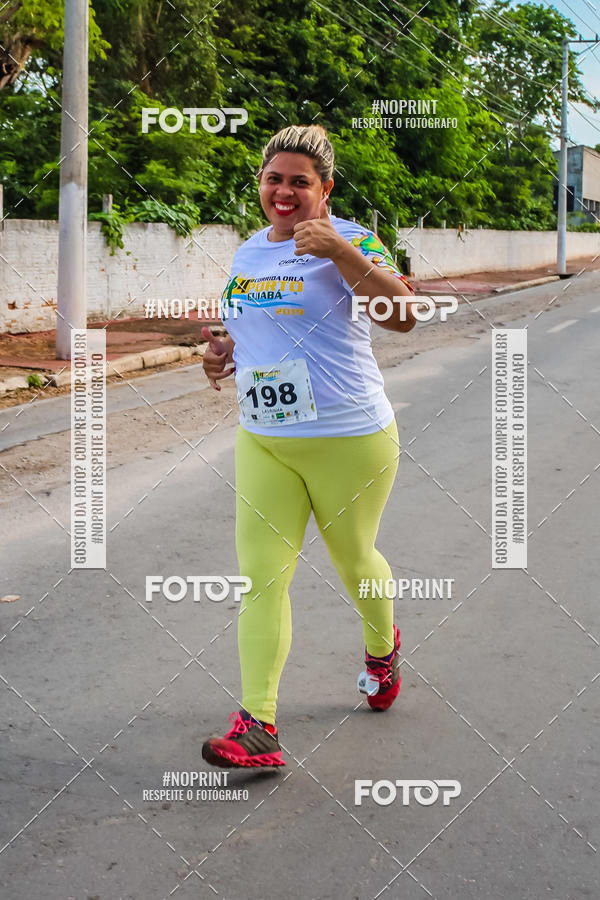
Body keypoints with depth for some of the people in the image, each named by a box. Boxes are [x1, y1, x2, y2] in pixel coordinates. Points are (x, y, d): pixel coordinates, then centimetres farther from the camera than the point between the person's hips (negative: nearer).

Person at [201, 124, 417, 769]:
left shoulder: (347, 240, -10)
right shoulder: (248, 252, 11)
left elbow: (401, 315, -24)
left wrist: (342, 252, -36)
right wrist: (225, 350, 4)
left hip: (349, 440, -5)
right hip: (261, 442, 5)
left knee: (352, 558, 15)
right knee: (260, 575, -5)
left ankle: (382, 646, 47)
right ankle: (257, 726, -5)